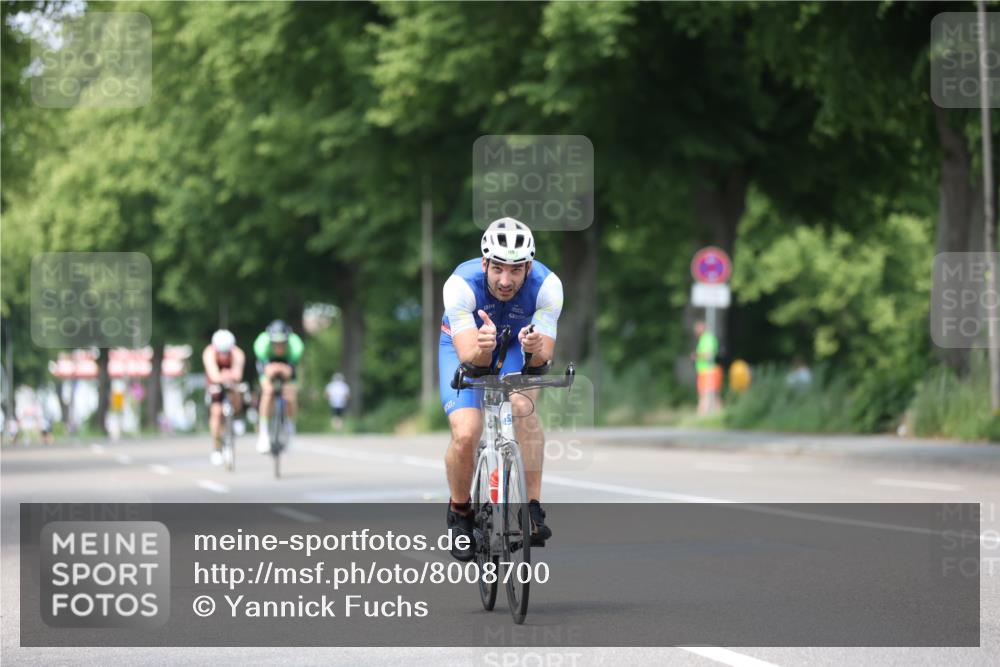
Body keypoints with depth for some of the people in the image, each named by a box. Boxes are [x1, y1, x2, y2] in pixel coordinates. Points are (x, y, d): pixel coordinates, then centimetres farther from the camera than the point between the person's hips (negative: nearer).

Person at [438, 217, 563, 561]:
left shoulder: (547, 285, -31)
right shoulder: (461, 284, -35)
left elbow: (544, 358, -32)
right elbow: (470, 357, -40)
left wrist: (536, 349, -55)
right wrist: (483, 346, -63)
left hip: (517, 349, 1)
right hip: (465, 345, -1)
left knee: (523, 406, -31)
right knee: (466, 434, -22)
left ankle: (532, 509, -24)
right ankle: (460, 512, 6)